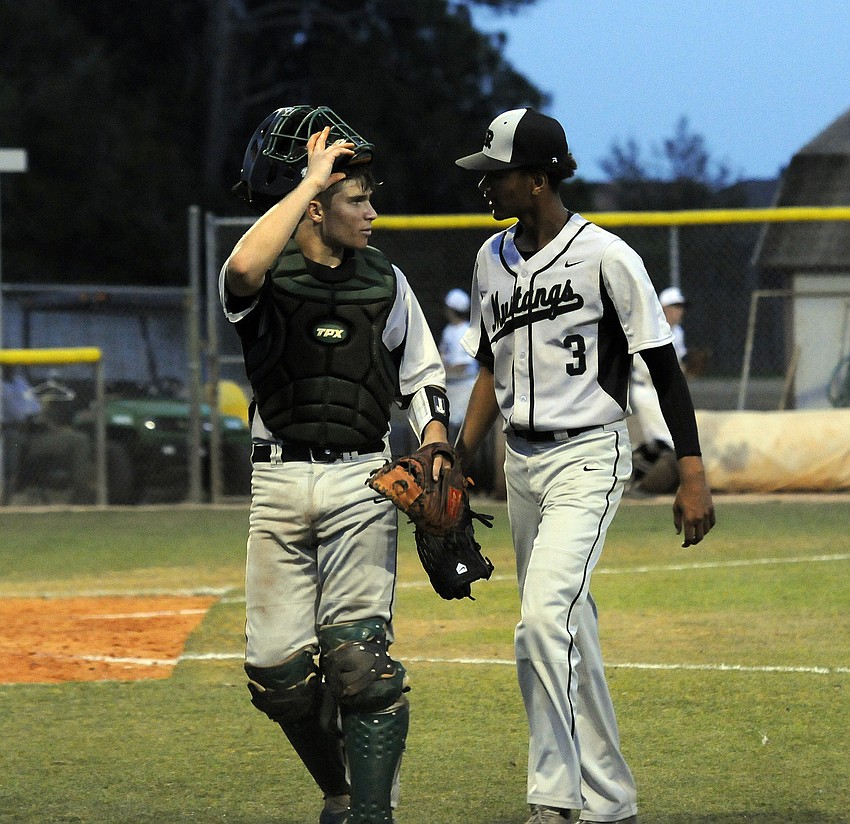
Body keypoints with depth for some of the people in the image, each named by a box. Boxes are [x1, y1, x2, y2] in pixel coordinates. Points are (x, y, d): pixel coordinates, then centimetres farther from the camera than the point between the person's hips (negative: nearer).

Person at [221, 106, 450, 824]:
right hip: (278, 486, 0)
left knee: (357, 657, -13)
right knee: (278, 670, 0)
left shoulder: (385, 282, 8)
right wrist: (312, 177, -23)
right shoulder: (266, 278, -3)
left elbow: (424, 381, 16)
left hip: (361, 482, 1)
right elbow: (242, 267, -29)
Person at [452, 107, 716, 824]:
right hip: (521, 462, 7)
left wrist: (693, 476, -13)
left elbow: (664, 367, -9)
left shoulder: (606, 257, -12)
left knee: (544, 618, -23)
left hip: (588, 457, -7)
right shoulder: (493, 260, 9)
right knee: (568, 633, 11)